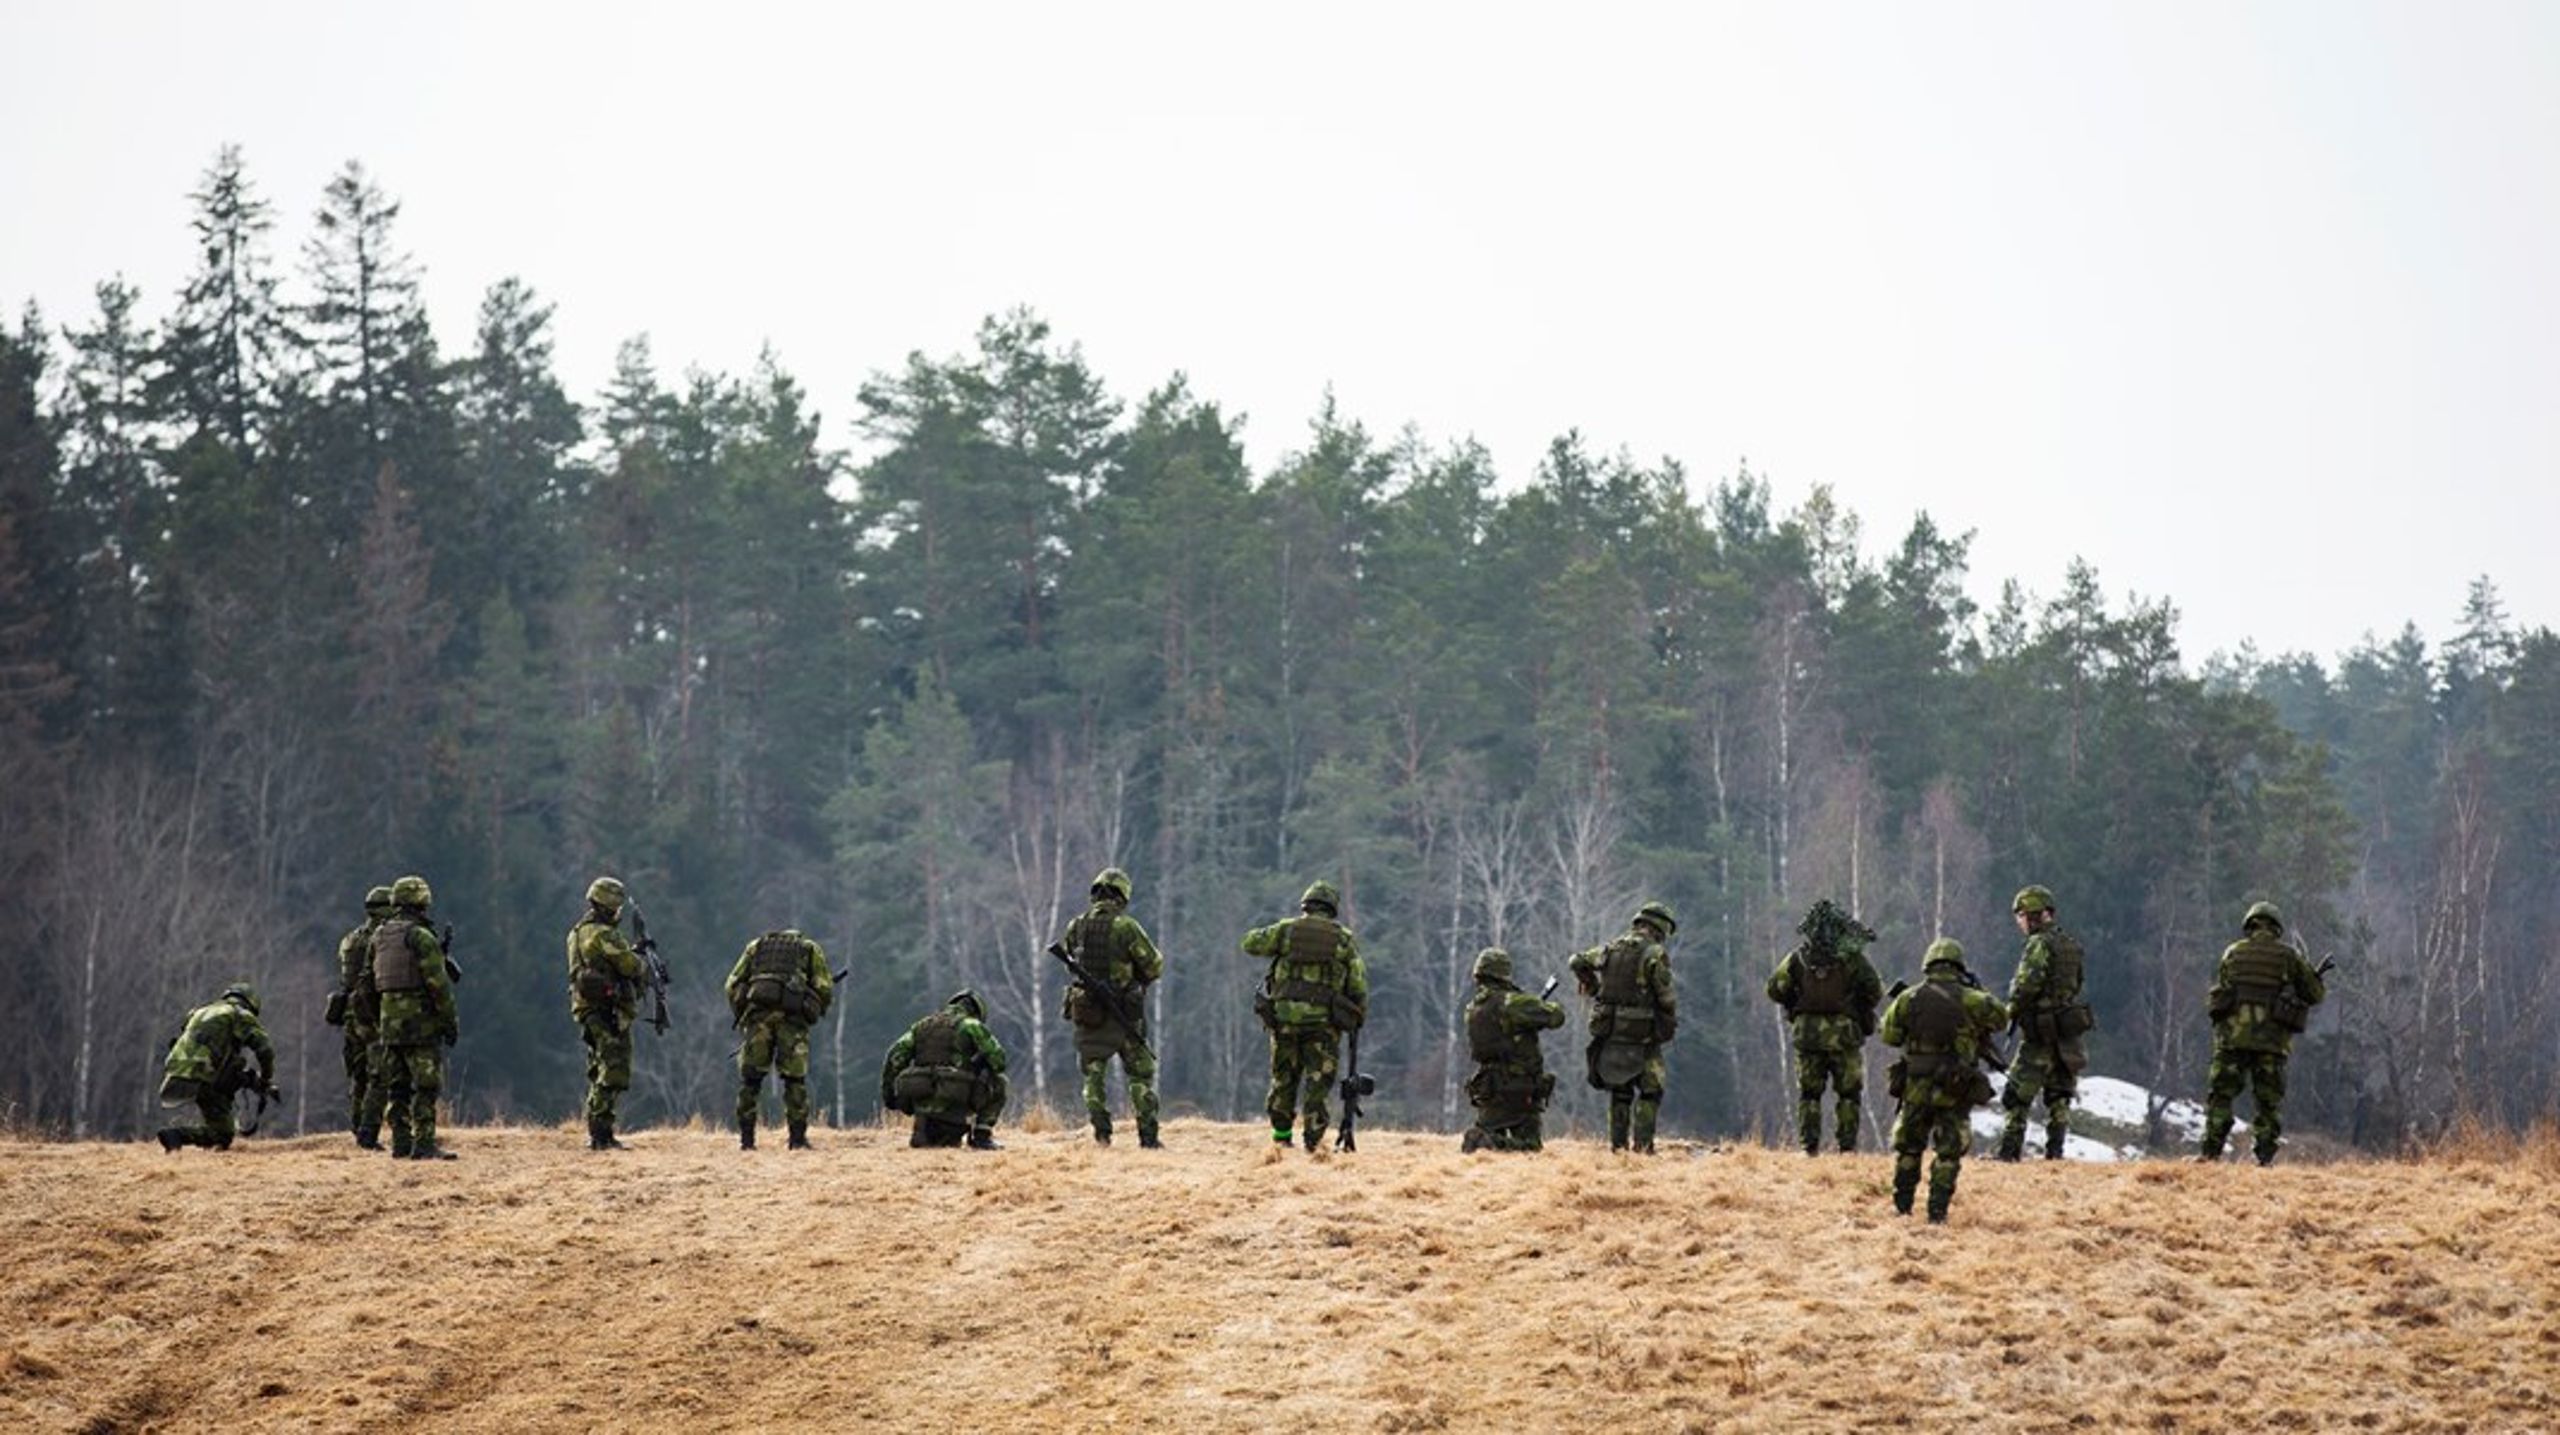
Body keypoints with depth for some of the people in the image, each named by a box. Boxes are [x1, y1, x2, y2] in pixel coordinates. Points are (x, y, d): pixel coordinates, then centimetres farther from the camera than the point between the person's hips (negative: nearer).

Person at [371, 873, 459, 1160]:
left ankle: (401, 1143, 13)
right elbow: (438, 983, -15)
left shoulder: (379, 937, 10)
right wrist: (451, 1020, -8)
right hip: (421, 1023, -7)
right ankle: (424, 1144, -9)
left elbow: (369, 980, 17)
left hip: (389, 1021, 7)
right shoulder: (421, 937, -13)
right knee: (426, 1086, -5)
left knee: (397, 1087, 11)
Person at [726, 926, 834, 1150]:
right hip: (792, 1015, -1)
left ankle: (746, 1139, 4)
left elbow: (732, 985, 16)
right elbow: (824, 989, 9)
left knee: (750, 1079, 8)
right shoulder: (811, 949, 22)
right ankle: (798, 1139, 1)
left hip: (757, 1013, 1)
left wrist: (740, 1017, 23)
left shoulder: (756, 946, 26)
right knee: (795, 1080, 5)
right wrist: (814, 1013, 24)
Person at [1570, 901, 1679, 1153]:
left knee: (1619, 1092, 15)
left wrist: (1593, 990, 26)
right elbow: (1664, 994, -12)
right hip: (1641, 1035, -5)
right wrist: (1671, 1020, 4)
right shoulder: (1655, 953, -10)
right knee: (1650, 1091, 3)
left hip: (1610, 1032, 5)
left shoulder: (1611, 948, 9)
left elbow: (1578, 962, 19)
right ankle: (1642, 1145, -7)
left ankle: (1617, 1145, 13)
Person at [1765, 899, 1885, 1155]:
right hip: (1844, 1032, -2)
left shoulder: (1798, 958, 2)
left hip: (1807, 1031, 2)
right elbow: (1875, 991, -6)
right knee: (1848, 1093, 7)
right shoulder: (1852, 957, -5)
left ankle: (1809, 1145, 4)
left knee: (1809, 1092, 10)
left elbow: (1775, 988, 4)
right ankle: (1847, 1146, 2)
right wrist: (1861, 1007, 13)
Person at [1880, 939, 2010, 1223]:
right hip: (1955, 1092, -2)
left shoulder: (1909, 998, -1)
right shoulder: (1969, 999, -7)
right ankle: (1937, 1212, 1)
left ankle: (1902, 1206, 20)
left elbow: (1889, 1036, 5)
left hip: (1916, 1088, 2)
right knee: (1949, 1153, 7)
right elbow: (2000, 1017, 3)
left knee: (1908, 1148, 18)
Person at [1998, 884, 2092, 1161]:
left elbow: (2027, 985, -24)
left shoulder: (2041, 944, -15)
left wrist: (2010, 1011, -8)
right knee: (2059, 1096, 12)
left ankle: (2010, 1150, -1)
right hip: (2069, 1033, 8)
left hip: (2041, 1036, -8)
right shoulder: (2072, 945, 11)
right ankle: (2054, 1151, 9)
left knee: (2017, 1096, -1)